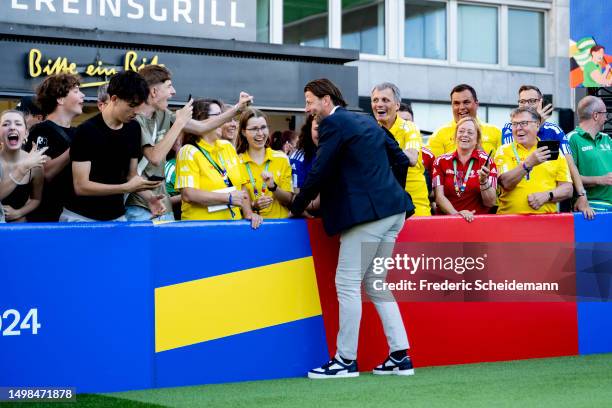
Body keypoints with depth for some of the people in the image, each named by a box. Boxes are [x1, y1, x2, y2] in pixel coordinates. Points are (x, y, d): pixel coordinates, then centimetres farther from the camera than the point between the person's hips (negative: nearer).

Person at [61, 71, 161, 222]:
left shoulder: (133, 129, 3)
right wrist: (126, 188, -25)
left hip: (116, 216, 5)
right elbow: (81, 186, -17)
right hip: (81, 217, -5)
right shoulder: (86, 131, -14)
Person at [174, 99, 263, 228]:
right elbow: (188, 194, -13)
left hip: (232, 224, 4)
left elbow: (242, 184, 16)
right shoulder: (189, 152, -3)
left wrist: (248, 213, 1)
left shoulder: (228, 146, 15)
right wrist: (229, 197, -10)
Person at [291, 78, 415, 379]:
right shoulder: (367, 121, 19)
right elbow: (401, 160, 22)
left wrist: (297, 208, 1)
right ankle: (399, 357, 12)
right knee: (375, 284, 13)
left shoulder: (333, 123, -7)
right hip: (393, 210, 9)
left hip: (367, 213, -9)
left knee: (347, 284, -4)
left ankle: (346, 360, 0)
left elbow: (319, 172, -10)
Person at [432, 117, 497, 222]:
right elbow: (439, 196, 2)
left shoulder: (486, 162, 5)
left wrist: (484, 181, -15)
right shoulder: (442, 161, 9)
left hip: (478, 219, -1)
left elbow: (490, 203, 2)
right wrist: (456, 214, -14)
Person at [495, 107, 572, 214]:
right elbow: (506, 183, -8)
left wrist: (547, 195, -7)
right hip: (510, 217, -1)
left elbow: (567, 189, 10)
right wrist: (528, 163, -20)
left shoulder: (553, 151, 12)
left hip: (546, 217, 1)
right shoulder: (504, 151, 8)